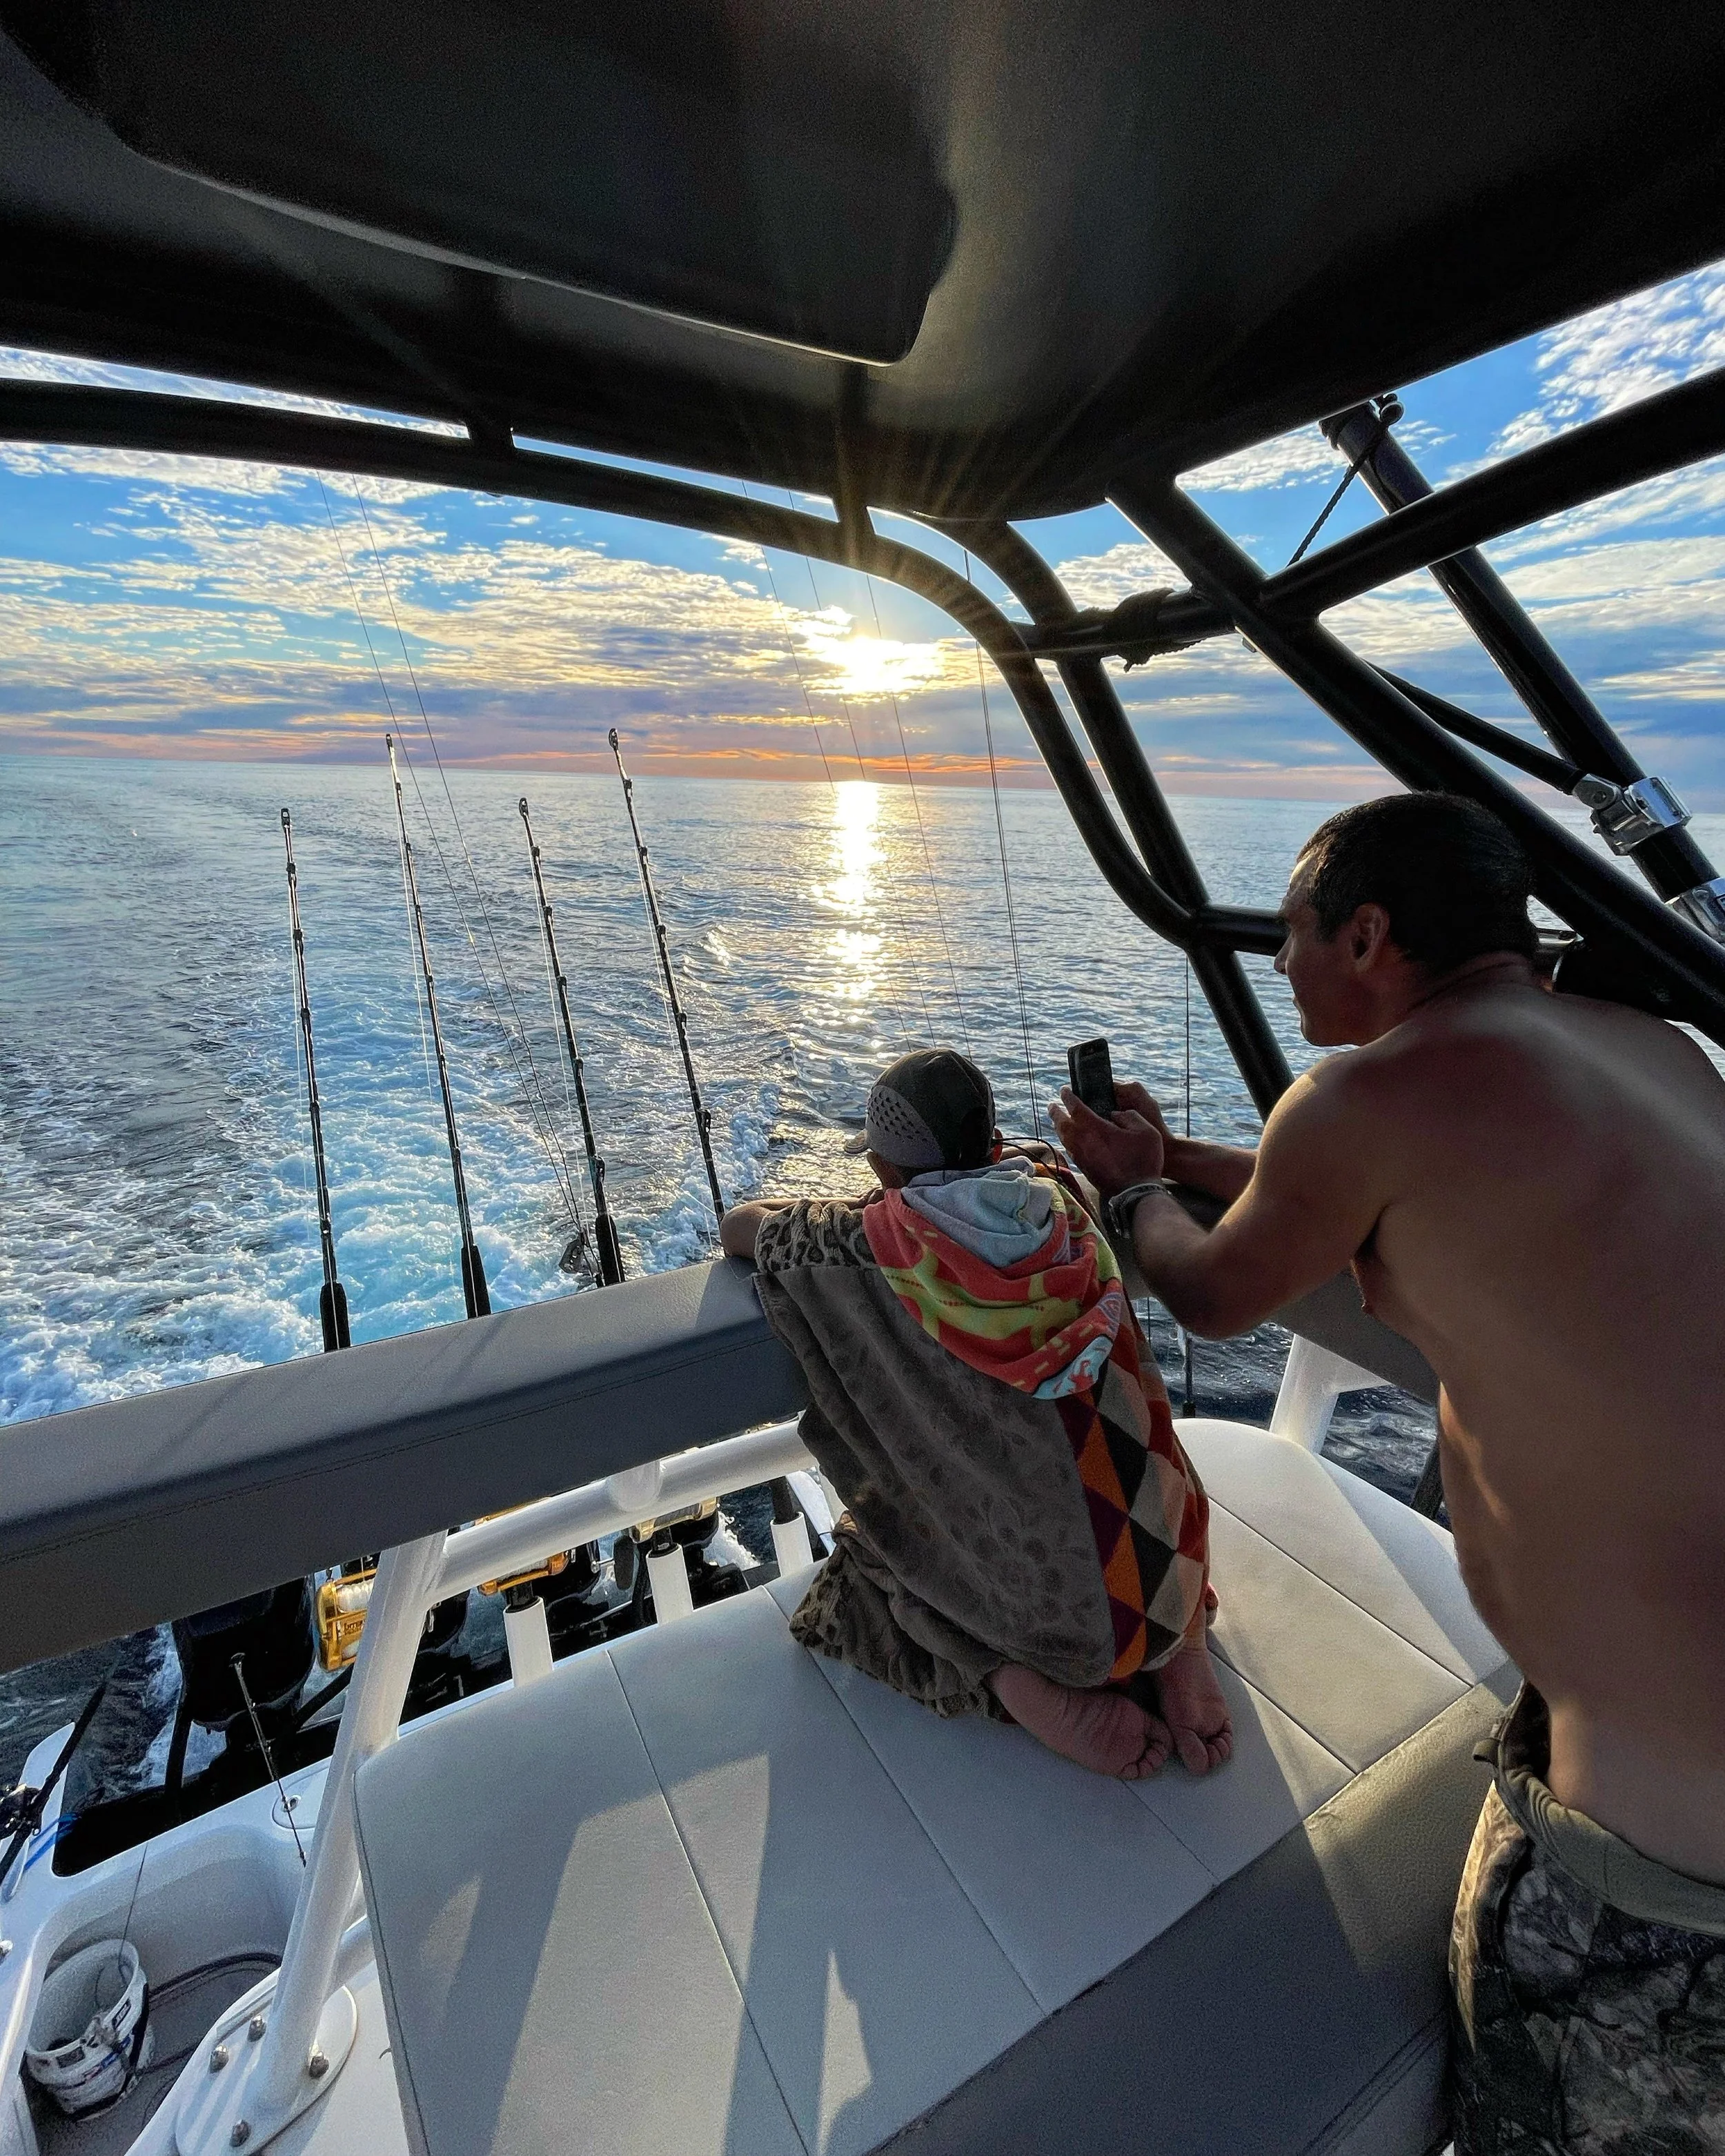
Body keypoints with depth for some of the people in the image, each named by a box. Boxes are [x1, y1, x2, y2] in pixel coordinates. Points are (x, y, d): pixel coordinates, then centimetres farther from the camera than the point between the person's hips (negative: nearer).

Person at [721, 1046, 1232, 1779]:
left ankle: (1022, 1684, 3)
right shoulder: (1064, 1202, -4)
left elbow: (739, 1226, 6)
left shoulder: (870, 1243, -13)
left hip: (1033, 1586, -4)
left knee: (854, 1571, 24)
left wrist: (813, 1222, 24)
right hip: (1158, 1568, 5)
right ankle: (1178, 1645, 14)